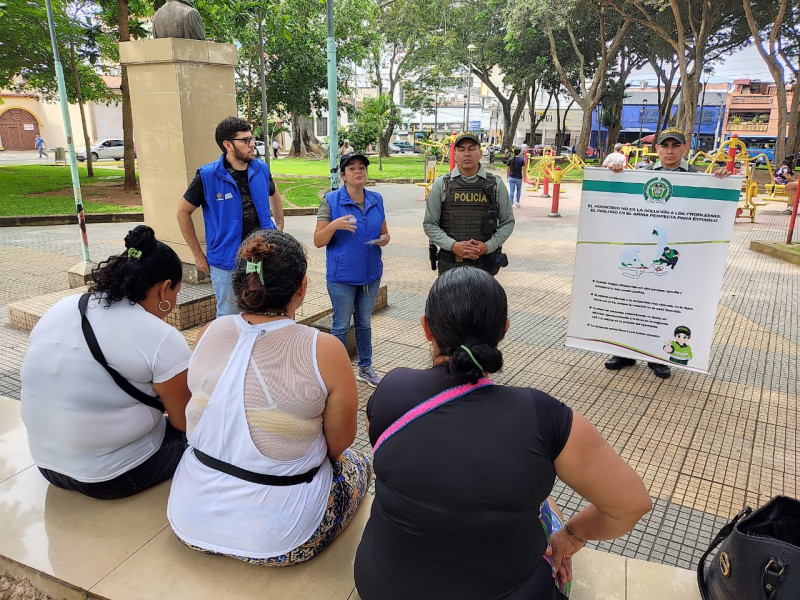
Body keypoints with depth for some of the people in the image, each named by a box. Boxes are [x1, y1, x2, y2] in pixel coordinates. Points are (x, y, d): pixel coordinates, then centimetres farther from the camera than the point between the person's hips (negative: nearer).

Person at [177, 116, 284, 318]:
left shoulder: (261, 169, 0)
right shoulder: (208, 175, -12)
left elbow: (273, 195, 22)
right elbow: (183, 212, -2)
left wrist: (279, 227, 12)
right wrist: (198, 254, -3)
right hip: (227, 263, -3)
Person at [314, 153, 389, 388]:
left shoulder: (376, 200, 4)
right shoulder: (331, 201, -9)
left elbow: (384, 233, 14)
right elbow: (318, 241, -9)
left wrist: (384, 239, -10)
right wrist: (335, 225, -27)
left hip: (371, 274, 4)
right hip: (342, 276, -4)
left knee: (364, 323, 17)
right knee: (341, 325, 6)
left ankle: (365, 368, 32)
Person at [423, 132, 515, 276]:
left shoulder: (496, 185, 5)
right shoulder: (441, 184, 2)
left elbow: (507, 222, 9)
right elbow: (429, 224, 2)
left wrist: (488, 246, -9)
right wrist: (453, 245, -13)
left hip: (485, 264, 1)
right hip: (449, 264, 0)